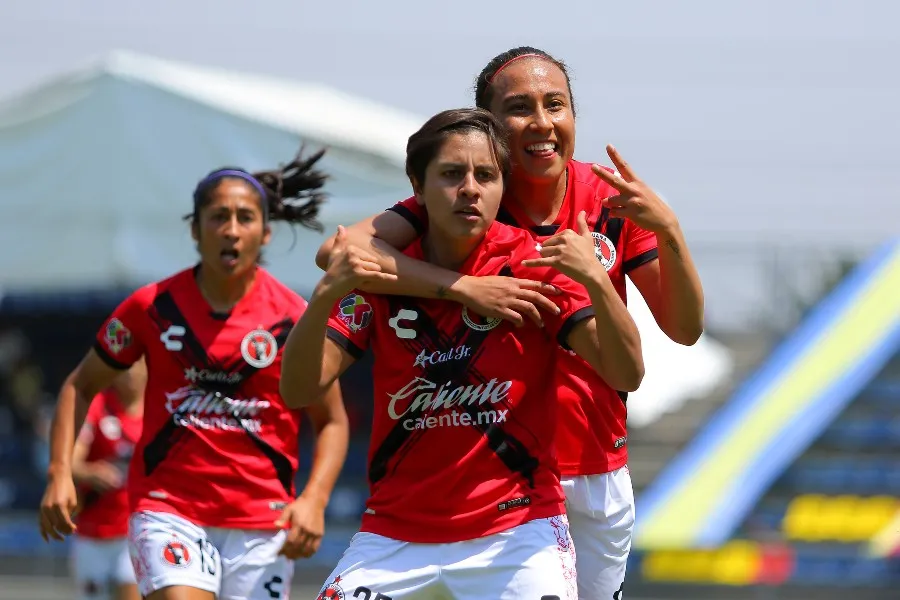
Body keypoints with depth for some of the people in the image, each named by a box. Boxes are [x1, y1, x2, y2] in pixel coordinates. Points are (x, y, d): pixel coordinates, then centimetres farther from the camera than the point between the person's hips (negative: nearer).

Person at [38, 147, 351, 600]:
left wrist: (313, 500, -8)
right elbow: (80, 387, 12)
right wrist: (60, 473, 0)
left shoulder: (294, 318, -3)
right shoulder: (152, 307, -1)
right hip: (167, 508, -1)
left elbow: (331, 422, 8)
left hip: (262, 521, 1)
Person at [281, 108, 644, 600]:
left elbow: (627, 375, -14)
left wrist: (596, 281, -31)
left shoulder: (536, 264, -6)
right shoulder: (379, 271, 0)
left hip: (515, 532, -2)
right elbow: (298, 390, -8)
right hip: (395, 537, 2)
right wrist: (325, 295, -25)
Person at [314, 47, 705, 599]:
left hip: (597, 473, 3)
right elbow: (339, 249, -24)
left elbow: (684, 329, -3)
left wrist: (667, 229, -20)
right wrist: (462, 287, -35)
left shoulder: (613, 201, -3)